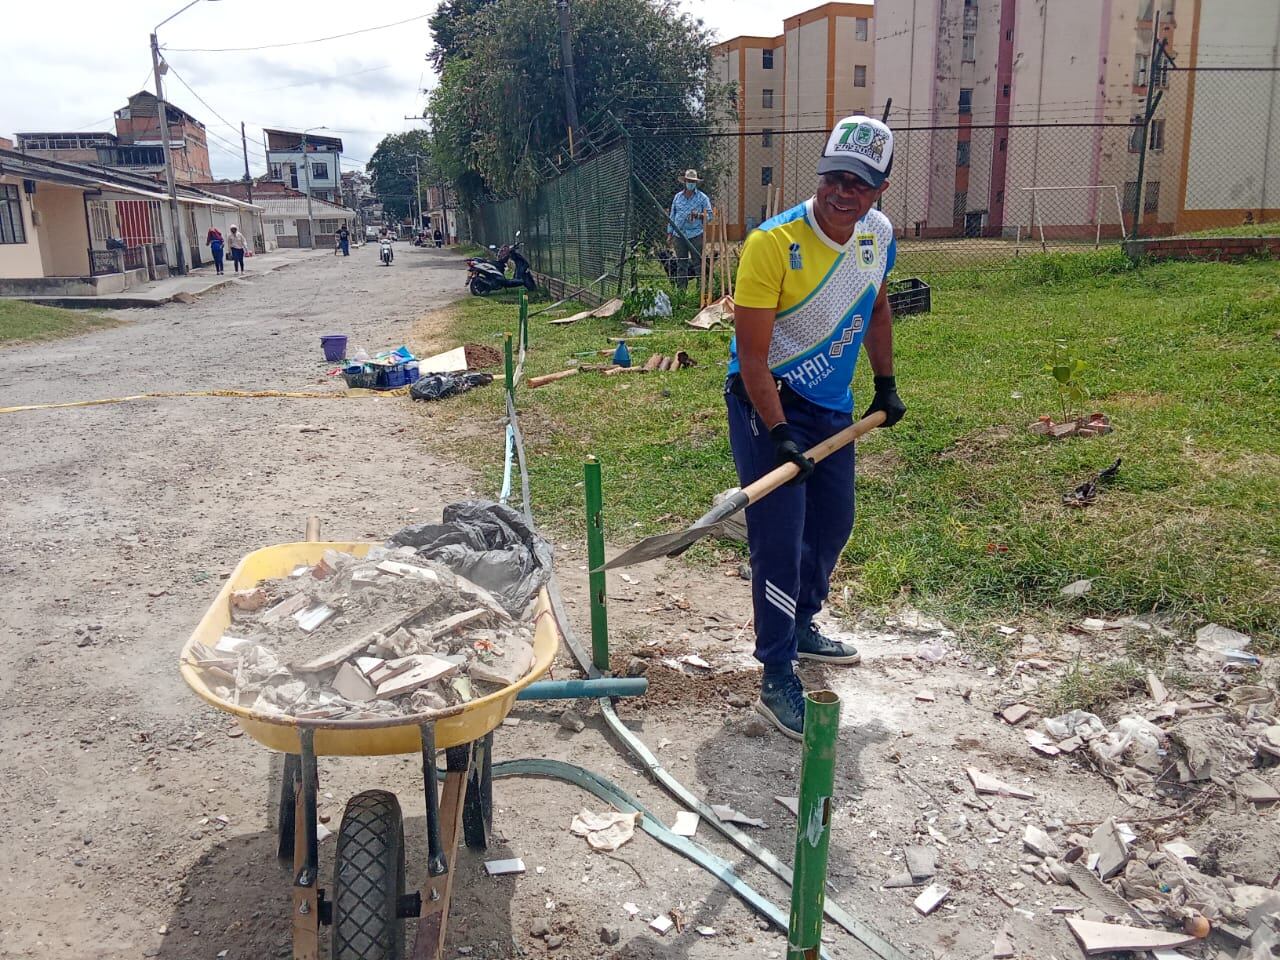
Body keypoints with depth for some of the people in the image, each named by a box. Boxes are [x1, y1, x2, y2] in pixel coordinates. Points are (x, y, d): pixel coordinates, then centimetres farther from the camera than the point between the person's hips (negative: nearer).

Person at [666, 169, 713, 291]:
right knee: (681, 265, 6)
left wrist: (699, 215, -18)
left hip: (696, 235, -3)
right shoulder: (677, 196, 14)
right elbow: (672, 216, 17)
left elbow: (709, 215, 2)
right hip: (679, 235, 3)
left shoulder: (702, 197, 4)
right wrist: (669, 234, 11)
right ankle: (681, 290, 11)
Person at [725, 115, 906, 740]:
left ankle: (800, 628, 39)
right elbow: (752, 354, -24)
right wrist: (779, 435, -28)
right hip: (766, 405, -7)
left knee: (832, 525, 16)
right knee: (779, 540, -10)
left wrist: (885, 384, 19)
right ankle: (777, 680, 2)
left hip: (833, 406, 7)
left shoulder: (878, 233, -3)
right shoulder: (773, 243, -24)